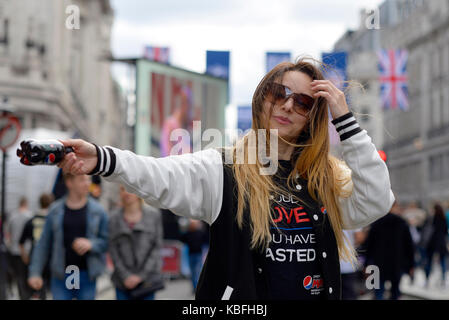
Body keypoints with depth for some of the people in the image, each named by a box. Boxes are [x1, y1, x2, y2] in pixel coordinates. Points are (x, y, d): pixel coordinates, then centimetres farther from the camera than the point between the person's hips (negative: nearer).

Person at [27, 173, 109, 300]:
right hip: (61, 275, 0)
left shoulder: (98, 211, 1)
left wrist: (91, 244, -20)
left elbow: (106, 241, 0)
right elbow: (43, 244, 5)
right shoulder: (55, 210, 2)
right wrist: (35, 272, 0)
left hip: (87, 275, 0)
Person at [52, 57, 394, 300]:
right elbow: (161, 176, -20)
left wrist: (345, 119, -10)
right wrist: (100, 160, -39)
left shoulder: (329, 178, 6)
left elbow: (376, 202, -9)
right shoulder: (223, 170, -4)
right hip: (240, 293, -3)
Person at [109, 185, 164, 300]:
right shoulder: (114, 219, 6)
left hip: (147, 281, -1)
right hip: (123, 282, 1)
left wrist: (141, 275, -6)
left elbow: (157, 247, 0)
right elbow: (113, 250, 4)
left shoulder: (153, 214, 2)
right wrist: (125, 276, -7)